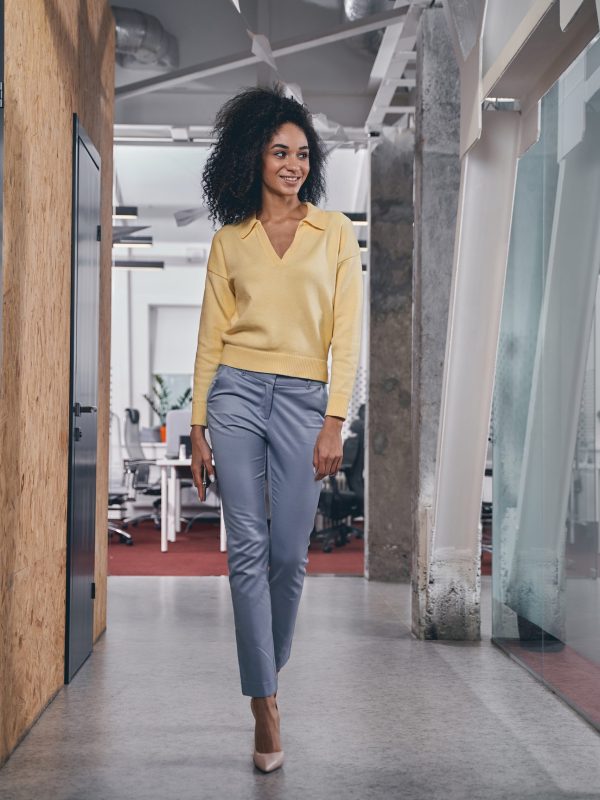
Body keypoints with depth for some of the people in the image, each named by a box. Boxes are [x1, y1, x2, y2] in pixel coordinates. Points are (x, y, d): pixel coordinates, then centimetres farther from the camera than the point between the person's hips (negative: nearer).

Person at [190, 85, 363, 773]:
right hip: (236, 394, 1)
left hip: (304, 400, 0)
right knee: (247, 549, -4)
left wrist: (333, 423, -7)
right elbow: (210, 337, 10)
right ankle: (264, 702, 4)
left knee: (289, 554, 1)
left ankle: (268, 668, 27)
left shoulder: (335, 232, 7)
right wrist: (197, 426, 5)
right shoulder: (228, 240, 10)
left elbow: (345, 334, 1)